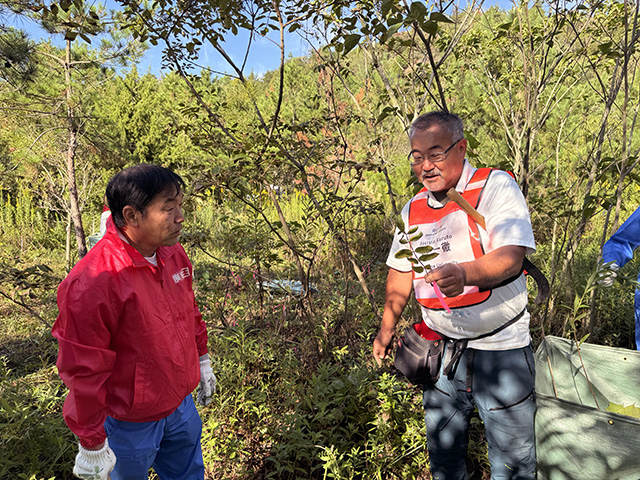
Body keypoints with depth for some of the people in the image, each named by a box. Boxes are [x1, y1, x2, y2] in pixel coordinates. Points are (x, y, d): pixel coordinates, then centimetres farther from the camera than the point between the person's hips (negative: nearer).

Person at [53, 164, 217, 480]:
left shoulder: (173, 254, -6)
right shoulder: (90, 283, -29)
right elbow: (84, 371, -22)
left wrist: (203, 362, 17)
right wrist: (91, 444, -13)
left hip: (181, 404, 6)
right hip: (131, 424, -6)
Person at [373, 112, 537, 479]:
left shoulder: (495, 186, -12)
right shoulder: (414, 209, 5)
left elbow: (511, 255, -25)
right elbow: (400, 269, 14)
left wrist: (465, 273, -44)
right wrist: (387, 327, 16)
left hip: (501, 349, -4)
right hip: (440, 348, 5)